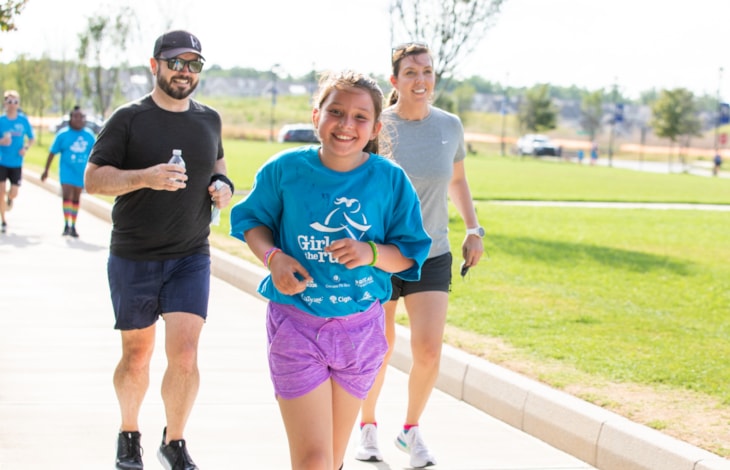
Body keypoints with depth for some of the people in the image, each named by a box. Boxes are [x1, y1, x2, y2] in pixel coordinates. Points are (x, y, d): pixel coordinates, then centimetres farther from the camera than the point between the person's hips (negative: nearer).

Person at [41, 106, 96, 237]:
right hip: (67, 171, -2)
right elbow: (52, 152, 2)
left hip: (81, 172, 3)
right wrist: (46, 170, 4)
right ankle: (66, 225, -15)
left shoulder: (89, 136, 2)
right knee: (67, 195, -15)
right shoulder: (63, 134, -4)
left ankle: (73, 226, 20)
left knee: (76, 199, 10)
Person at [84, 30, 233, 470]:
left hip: (191, 257, 2)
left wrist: (223, 186, 4)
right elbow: (93, 178, -9)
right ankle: (129, 435, 34)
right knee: (137, 355, 10)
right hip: (133, 259, -2)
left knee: (185, 355, -10)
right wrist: (145, 177, -25)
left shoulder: (209, 120, 7)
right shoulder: (128, 119, -5)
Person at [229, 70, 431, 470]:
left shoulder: (390, 180, -4)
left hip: (359, 328, 2)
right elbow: (251, 219, 8)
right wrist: (273, 257, -12)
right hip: (296, 324, -2)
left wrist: (371, 253, -20)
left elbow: (411, 253, 1)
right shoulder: (285, 169, -7)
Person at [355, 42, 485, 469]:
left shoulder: (450, 126, -1)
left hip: (432, 256, 2)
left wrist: (474, 229, 9)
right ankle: (368, 425, 35)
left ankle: (411, 429, 17)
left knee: (429, 350, -9)